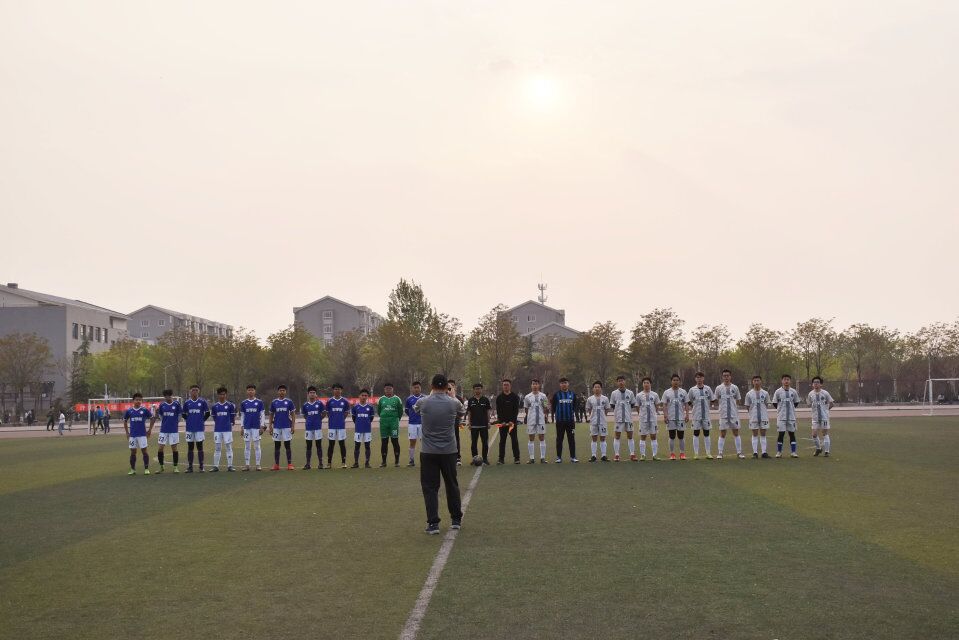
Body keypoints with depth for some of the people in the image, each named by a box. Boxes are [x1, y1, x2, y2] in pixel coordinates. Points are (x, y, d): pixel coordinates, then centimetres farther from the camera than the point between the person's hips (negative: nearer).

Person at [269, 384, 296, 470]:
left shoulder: (289, 402, 1)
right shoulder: (274, 402, 6)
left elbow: (293, 414, 3)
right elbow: (271, 415, 10)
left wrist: (293, 426, -4)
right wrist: (270, 427, 5)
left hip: (287, 427, -2)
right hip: (277, 427, 2)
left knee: (288, 445, 0)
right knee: (276, 446, 6)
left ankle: (289, 464, 3)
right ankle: (276, 465, 11)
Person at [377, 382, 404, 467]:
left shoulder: (397, 399, 1)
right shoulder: (381, 399, 6)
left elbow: (400, 411, 9)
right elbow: (378, 411, 16)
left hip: (394, 423, -2)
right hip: (383, 423, 2)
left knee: (395, 441, -2)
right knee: (384, 442, 5)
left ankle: (397, 461, 4)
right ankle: (384, 461, 12)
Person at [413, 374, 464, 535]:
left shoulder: (423, 402, -7)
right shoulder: (453, 403, -6)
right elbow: (461, 410, 20)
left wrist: (432, 393, 33)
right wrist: (451, 395, 35)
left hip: (429, 452, -1)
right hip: (449, 451, 1)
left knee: (430, 487, 4)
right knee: (452, 485, 16)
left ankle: (433, 523, -3)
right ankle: (456, 519, 25)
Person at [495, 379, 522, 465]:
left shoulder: (515, 396, 2)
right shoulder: (499, 397, 5)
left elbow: (516, 410, -3)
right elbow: (498, 411, 1)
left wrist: (512, 421, -13)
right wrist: (502, 421, -11)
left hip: (512, 422, -1)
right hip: (502, 422, 1)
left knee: (514, 440, 0)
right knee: (502, 440, 3)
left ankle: (516, 458, 4)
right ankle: (501, 458, 6)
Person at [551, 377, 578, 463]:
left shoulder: (573, 394, 7)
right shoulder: (556, 395, 2)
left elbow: (575, 405, 12)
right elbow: (553, 406, 4)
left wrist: (574, 413, 0)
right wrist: (555, 414, -4)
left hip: (570, 420, 1)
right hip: (560, 420, -1)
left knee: (572, 439, 4)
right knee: (559, 439, 5)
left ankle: (573, 457, 10)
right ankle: (559, 457, 11)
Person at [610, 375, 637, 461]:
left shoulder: (630, 393, 4)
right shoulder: (614, 393, 1)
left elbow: (633, 404, 11)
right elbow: (612, 405, 6)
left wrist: (627, 410, 4)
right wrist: (617, 411, 0)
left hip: (628, 418, 1)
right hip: (618, 418, -1)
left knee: (630, 436, 5)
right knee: (617, 436, 2)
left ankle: (632, 454, 10)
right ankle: (616, 455, 6)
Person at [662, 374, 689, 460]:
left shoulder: (683, 392, 6)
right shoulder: (666, 392, 3)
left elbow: (686, 404, 7)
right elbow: (664, 405, 1)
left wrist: (687, 414, -4)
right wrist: (665, 415, -10)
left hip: (681, 418, 1)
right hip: (670, 418, -1)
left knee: (681, 436, 4)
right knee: (672, 436, 4)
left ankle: (682, 453, 11)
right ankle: (672, 454, 9)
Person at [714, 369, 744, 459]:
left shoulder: (735, 388, 5)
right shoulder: (718, 388, 1)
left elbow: (738, 401, 13)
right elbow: (715, 400, 8)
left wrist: (734, 406, 1)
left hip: (734, 414, 1)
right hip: (723, 414, -1)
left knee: (736, 433, 4)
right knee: (722, 434, 2)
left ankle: (739, 452, 9)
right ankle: (719, 453, 6)